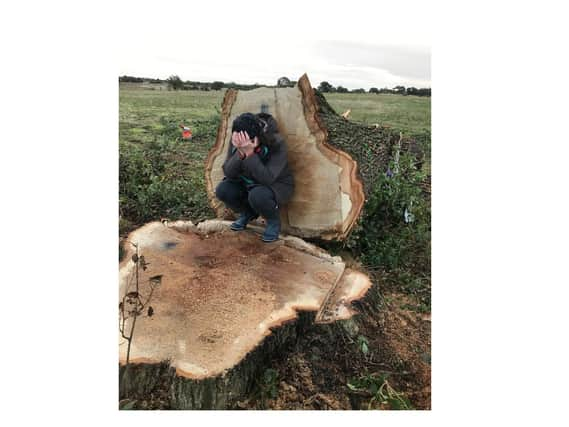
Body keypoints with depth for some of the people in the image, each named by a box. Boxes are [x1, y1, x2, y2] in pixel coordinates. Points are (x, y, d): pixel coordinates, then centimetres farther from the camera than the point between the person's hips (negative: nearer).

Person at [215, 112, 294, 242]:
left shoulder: (277, 143, -30)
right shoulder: (237, 141, -17)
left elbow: (267, 179, -37)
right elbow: (228, 173, -18)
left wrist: (249, 153, -44)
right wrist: (240, 153, -36)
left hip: (277, 186, -5)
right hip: (248, 184, 5)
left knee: (257, 195, -36)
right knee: (222, 190, -18)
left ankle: (274, 220, -3)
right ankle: (248, 213, 11)